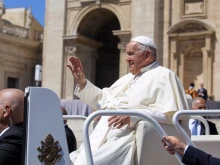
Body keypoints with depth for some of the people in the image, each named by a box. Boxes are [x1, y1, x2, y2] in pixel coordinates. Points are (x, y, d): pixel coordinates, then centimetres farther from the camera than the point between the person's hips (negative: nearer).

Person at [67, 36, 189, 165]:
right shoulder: (128, 78, 28)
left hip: (128, 142, -9)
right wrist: (83, 82, 21)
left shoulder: (162, 76, -1)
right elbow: (103, 101, 33)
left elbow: (171, 114, -15)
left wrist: (133, 116, -23)